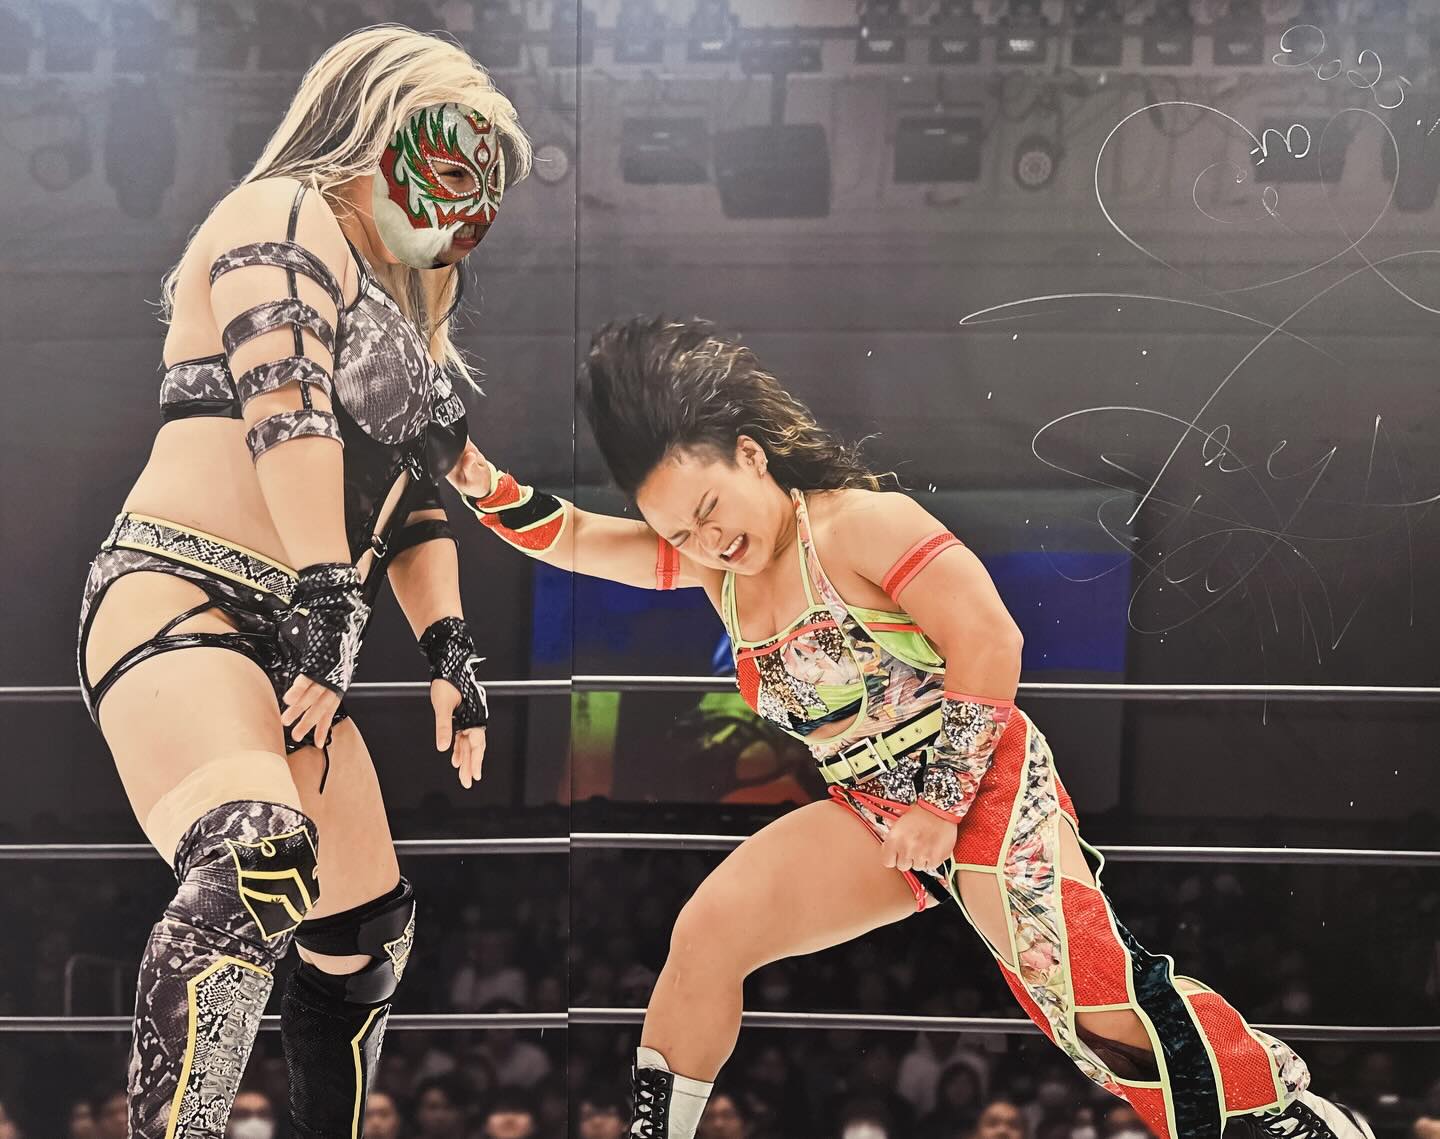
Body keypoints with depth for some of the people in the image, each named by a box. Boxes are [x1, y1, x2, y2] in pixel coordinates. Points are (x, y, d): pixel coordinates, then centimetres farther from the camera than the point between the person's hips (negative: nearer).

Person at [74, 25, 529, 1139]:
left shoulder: (408, 312, 26)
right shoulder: (285, 217, -2)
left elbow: (412, 494, 28)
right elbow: (283, 401, -17)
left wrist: (450, 646, 14)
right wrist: (330, 596, -25)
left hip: (295, 647, 10)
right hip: (178, 600, -10)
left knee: (368, 931, 16)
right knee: (259, 862, -36)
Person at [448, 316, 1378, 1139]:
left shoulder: (861, 523, -15)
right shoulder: (713, 566, 7)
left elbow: (989, 641, -21)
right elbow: (572, 538, 10)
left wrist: (940, 802, -18)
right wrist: (489, 488, -10)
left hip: (985, 786, -7)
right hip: (873, 817, 7)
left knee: (1084, 985, -23)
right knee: (708, 931, -4)